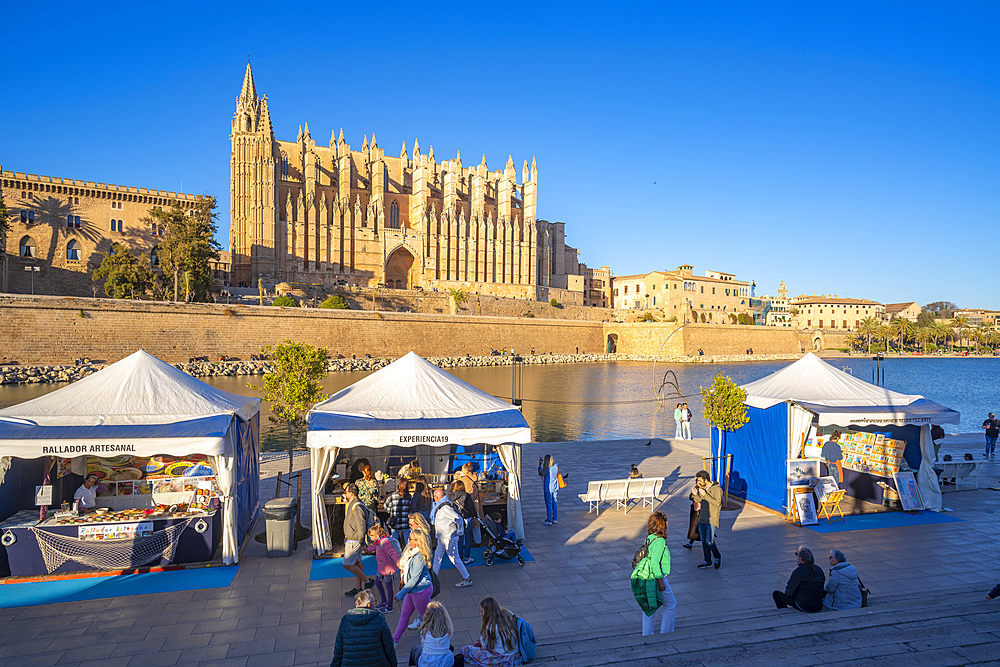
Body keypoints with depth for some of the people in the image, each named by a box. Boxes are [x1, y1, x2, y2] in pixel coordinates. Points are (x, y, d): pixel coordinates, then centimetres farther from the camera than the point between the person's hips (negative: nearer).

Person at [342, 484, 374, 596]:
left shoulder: (357, 506, -22)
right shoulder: (352, 505, 11)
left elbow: (362, 525, -25)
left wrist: (360, 540, -22)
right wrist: (346, 538, 21)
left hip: (354, 541, -10)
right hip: (351, 539, 10)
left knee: (347, 564, -6)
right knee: (356, 563, 13)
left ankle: (367, 581, 2)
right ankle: (358, 588, 21)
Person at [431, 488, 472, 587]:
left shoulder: (445, 508, -24)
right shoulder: (439, 506, 7)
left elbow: (458, 519, -26)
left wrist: (459, 532, -16)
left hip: (449, 538, -10)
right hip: (442, 538, 10)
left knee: (454, 559, -2)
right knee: (437, 557, 15)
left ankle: (467, 580, 8)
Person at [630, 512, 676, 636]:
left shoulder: (649, 538, 3)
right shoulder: (659, 541, -22)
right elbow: (655, 563, -25)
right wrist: (661, 581, -18)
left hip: (644, 578, 8)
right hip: (655, 579, -8)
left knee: (650, 607, 20)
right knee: (670, 606, 12)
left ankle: (646, 635, 27)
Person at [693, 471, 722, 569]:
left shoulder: (717, 489, -12)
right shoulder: (702, 488, 9)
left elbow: (717, 503, -21)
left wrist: (705, 495, -26)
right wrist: (696, 494, -2)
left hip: (711, 520, -7)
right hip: (702, 519, 7)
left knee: (709, 541, -7)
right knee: (703, 541, 11)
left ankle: (717, 557, 19)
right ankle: (708, 561, 24)